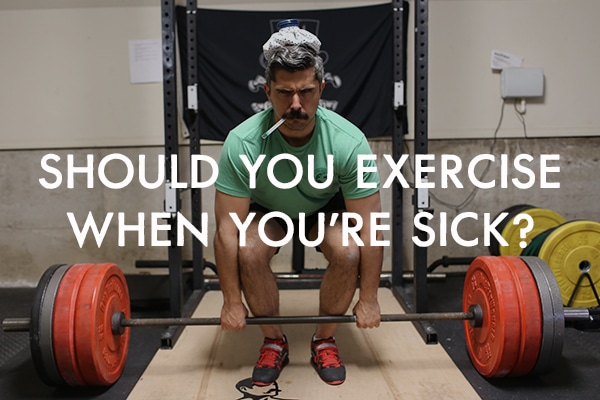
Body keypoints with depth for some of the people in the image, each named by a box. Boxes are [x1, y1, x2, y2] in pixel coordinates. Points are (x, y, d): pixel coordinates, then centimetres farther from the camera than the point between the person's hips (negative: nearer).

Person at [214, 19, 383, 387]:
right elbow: (228, 229, -27)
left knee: (348, 253, -28)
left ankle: (325, 341, -1)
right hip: (267, 208, 0)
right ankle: (274, 342, -2)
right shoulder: (242, 143, -34)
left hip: (327, 206, 0)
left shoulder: (349, 141, -34)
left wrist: (369, 299, -21)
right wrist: (232, 302, -22)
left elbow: (369, 228, -26)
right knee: (249, 254, -29)